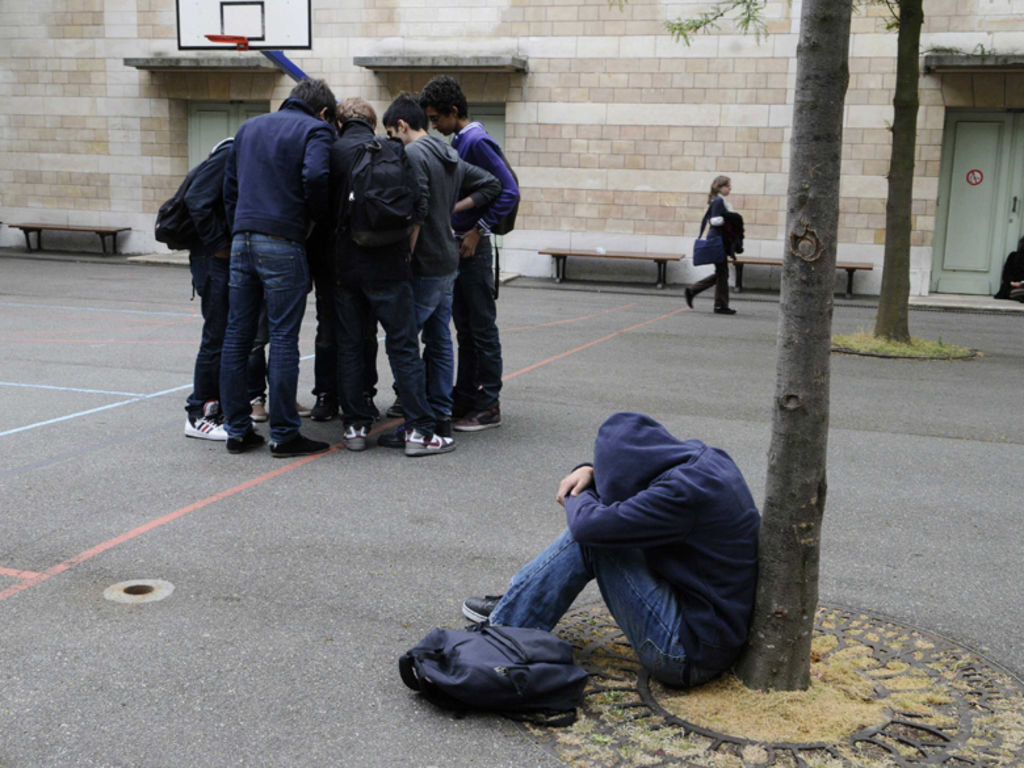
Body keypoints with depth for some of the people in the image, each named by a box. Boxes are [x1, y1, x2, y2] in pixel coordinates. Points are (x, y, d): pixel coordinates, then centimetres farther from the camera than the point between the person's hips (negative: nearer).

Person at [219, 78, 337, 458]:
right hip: (283, 244, -6)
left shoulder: (249, 127, 21)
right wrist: (321, 219, -2)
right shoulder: (315, 130, 1)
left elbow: (229, 187, 19)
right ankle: (283, 434, 1)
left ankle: (237, 430, 14)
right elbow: (315, 177, -17)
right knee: (283, 338, -2)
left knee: (237, 336, 9)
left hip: (242, 241, 6)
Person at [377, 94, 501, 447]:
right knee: (439, 341, 14)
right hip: (448, 263, 9)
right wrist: (454, 209, 11)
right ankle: (441, 416, 19)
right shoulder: (451, 156, 13)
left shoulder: (414, 154, -14)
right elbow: (492, 184, 16)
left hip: (425, 266, -9)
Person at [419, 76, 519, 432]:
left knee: (483, 329, -2)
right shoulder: (457, 142, 14)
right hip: (455, 246, 9)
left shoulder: (477, 142, -14)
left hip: (473, 249, -9)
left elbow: (509, 191, -20)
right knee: (464, 329, 14)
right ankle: (464, 400, 22)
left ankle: (489, 406, 5)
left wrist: (478, 230, -18)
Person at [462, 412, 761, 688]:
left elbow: (588, 525, -23)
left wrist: (578, 496, 0)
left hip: (690, 653, -9)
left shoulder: (683, 493, -26)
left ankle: (507, 624, 3)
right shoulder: (701, 456, 2)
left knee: (591, 533, -10)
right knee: (590, 533, 8)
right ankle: (514, 605, 18)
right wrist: (589, 471, 3)